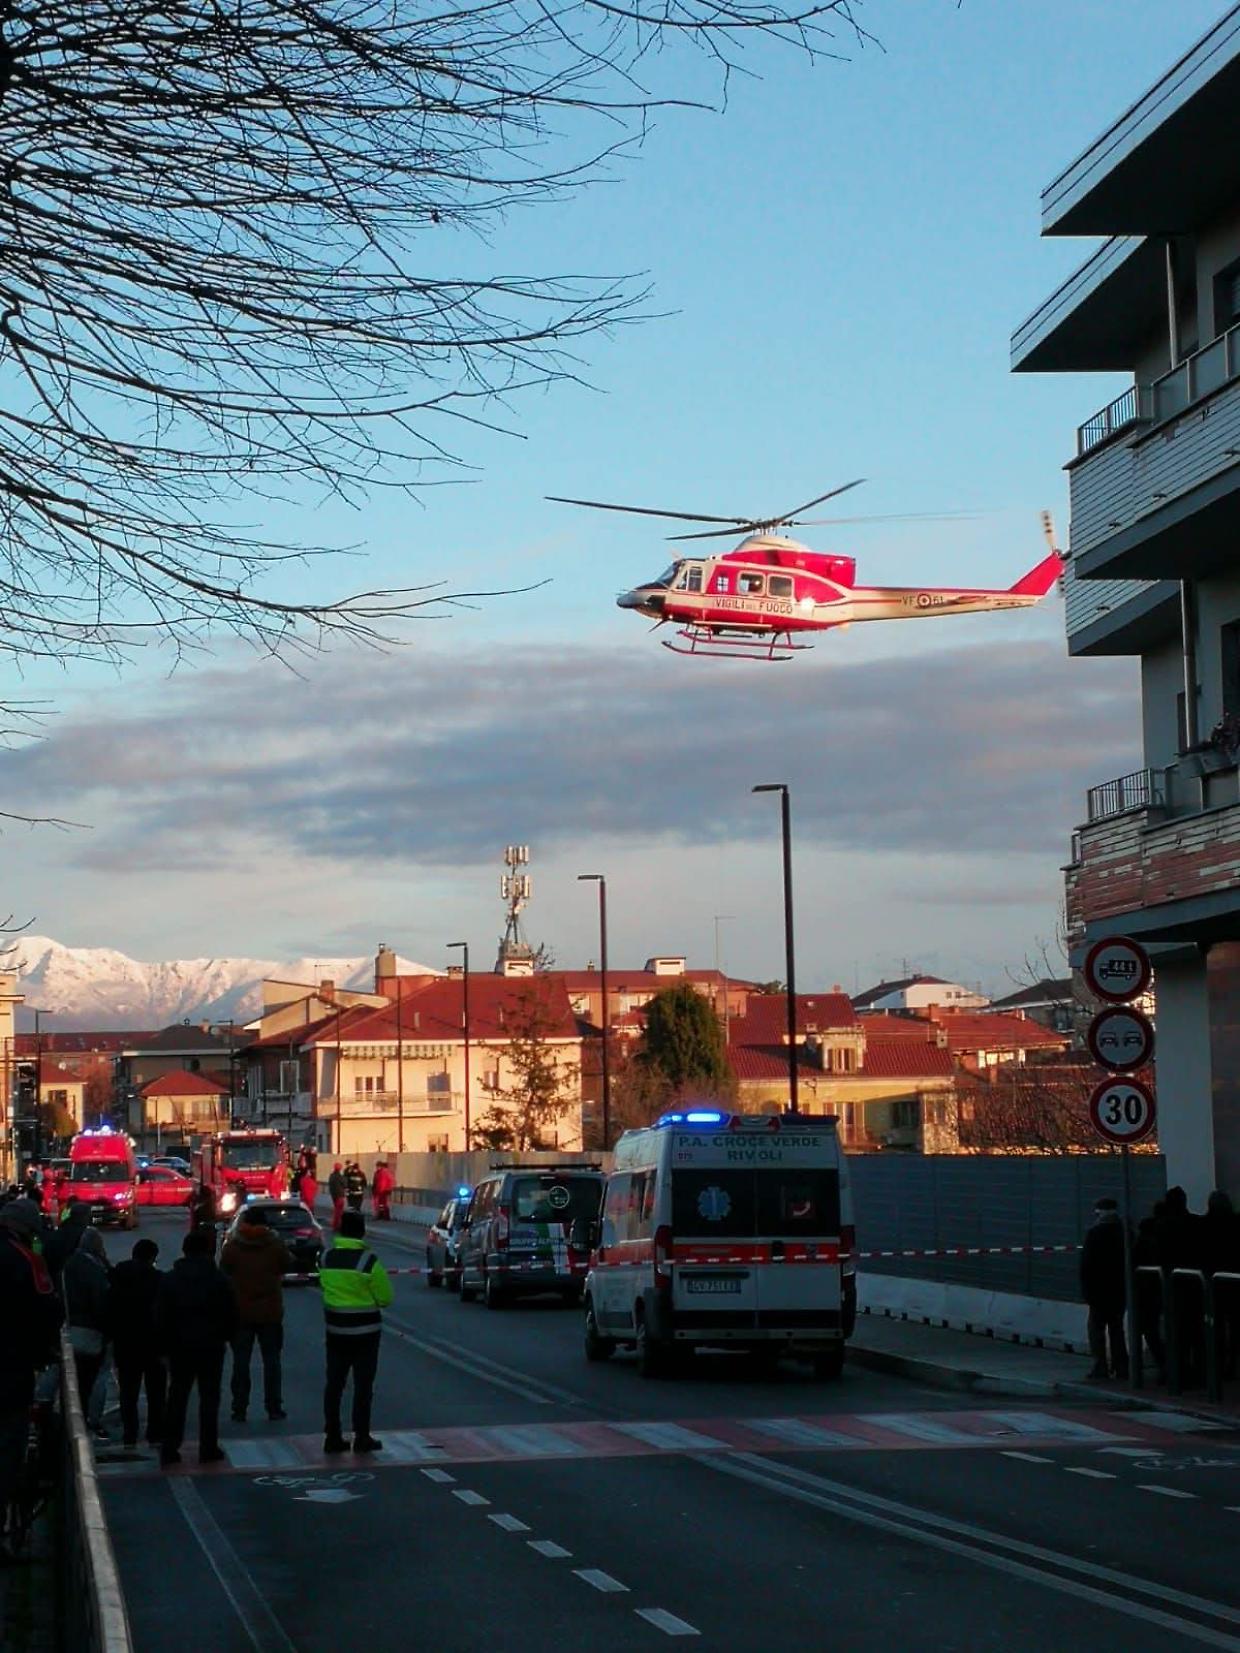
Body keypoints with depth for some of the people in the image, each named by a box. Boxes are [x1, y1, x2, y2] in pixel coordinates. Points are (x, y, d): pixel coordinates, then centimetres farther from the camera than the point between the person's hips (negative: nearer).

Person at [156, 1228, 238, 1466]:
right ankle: (208, 1449, 4)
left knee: (177, 1397, 8)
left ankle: (169, 1448, 4)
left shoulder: (169, 1280, -2)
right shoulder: (219, 1281, -6)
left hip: (180, 1347, 1)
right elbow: (231, 1315, -4)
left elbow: (160, 1318, -2)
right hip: (211, 1346, -1)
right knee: (209, 1397, 5)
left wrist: (164, 1344, 6)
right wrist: (226, 1337, 11)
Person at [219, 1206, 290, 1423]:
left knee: (241, 1361, 5)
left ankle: (239, 1409, 2)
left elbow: (224, 1274, 1)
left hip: (240, 1313, 0)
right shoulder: (276, 1245, -5)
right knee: (272, 1360, 8)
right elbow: (287, 1267, 8)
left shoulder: (232, 1247, -5)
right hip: (270, 1312, 0)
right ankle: (274, 1407, 7)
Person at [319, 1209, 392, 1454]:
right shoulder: (369, 1261, -16)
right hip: (365, 1331, -4)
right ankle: (361, 1438, 5)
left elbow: (323, 1287, 10)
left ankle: (332, 1436, 10)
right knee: (363, 1385, 3)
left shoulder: (327, 1258, -2)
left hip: (335, 1330, 4)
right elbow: (385, 1298, -11)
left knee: (334, 1383, 10)